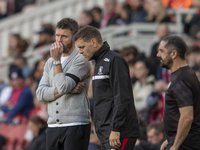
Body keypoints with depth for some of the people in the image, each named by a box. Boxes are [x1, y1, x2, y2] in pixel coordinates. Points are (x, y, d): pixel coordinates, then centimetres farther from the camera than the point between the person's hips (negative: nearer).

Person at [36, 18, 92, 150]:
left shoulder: (81, 60, -4)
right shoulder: (50, 62, 17)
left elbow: (63, 86, -16)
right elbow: (41, 94, 4)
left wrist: (56, 60, -7)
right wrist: (69, 89, -9)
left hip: (76, 125, -6)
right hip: (53, 126, 6)